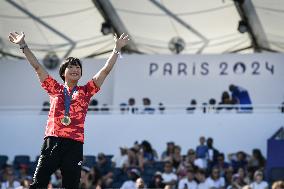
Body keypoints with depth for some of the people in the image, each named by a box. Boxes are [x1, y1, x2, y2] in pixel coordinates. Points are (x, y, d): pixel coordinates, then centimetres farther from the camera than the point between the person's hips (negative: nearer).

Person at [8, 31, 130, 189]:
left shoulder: (85, 91, 15)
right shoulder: (55, 89, 15)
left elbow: (105, 70, 11)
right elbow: (37, 67, 13)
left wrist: (117, 49, 5)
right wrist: (23, 45, 9)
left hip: (74, 144, 0)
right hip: (52, 140, 0)